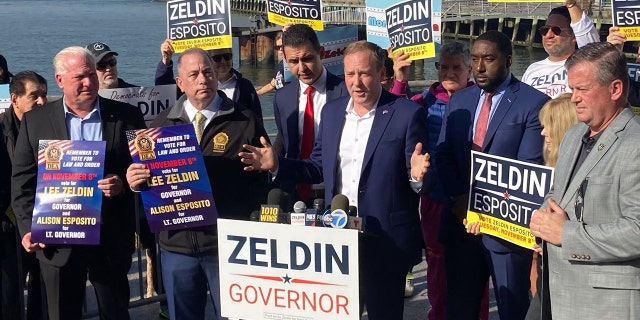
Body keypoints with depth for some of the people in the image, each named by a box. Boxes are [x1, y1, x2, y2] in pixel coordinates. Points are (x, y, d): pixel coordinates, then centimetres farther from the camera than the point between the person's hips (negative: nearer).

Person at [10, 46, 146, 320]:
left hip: (111, 239, 0)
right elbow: (23, 180, 3)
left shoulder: (126, 116, 1)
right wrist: (28, 228, -6)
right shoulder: (35, 120, 2)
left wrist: (124, 184, -16)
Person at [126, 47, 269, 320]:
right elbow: (148, 175, 13)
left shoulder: (245, 121, -1)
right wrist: (135, 181, -10)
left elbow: (260, 180, -4)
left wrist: (246, 229, -15)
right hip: (177, 243, 3)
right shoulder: (163, 123, 9)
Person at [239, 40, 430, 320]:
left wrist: (417, 175, -31)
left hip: (386, 241, -5)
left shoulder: (407, 114, -8)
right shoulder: (331, 112, 8)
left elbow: (417, 176, -8)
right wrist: (276, 165, 1)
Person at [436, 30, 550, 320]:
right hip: (460, 220, 5)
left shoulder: (533, 103, -7)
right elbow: (443, 155, 6)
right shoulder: (458, 101, 10)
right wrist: (459, 199, -10)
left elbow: (528, 167, -13)